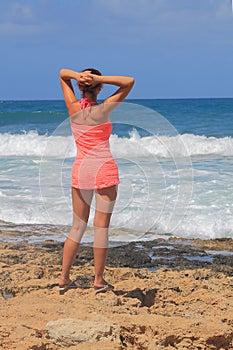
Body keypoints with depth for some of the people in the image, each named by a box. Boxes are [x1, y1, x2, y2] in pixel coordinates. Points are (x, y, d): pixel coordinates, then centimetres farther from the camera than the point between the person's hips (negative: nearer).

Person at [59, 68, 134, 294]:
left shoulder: (73, 108, 0)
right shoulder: (103, 109, -9)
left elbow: (62, 73, 13)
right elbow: (129, 82, -5)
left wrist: (78, 76, -8)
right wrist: (99, 79, -14)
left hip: (80, 170, 4)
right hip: (104, 170, -4)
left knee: (78, 226, 12)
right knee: (101, 227, 1)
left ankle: (64, 279, 11)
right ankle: (99, 281, 6)